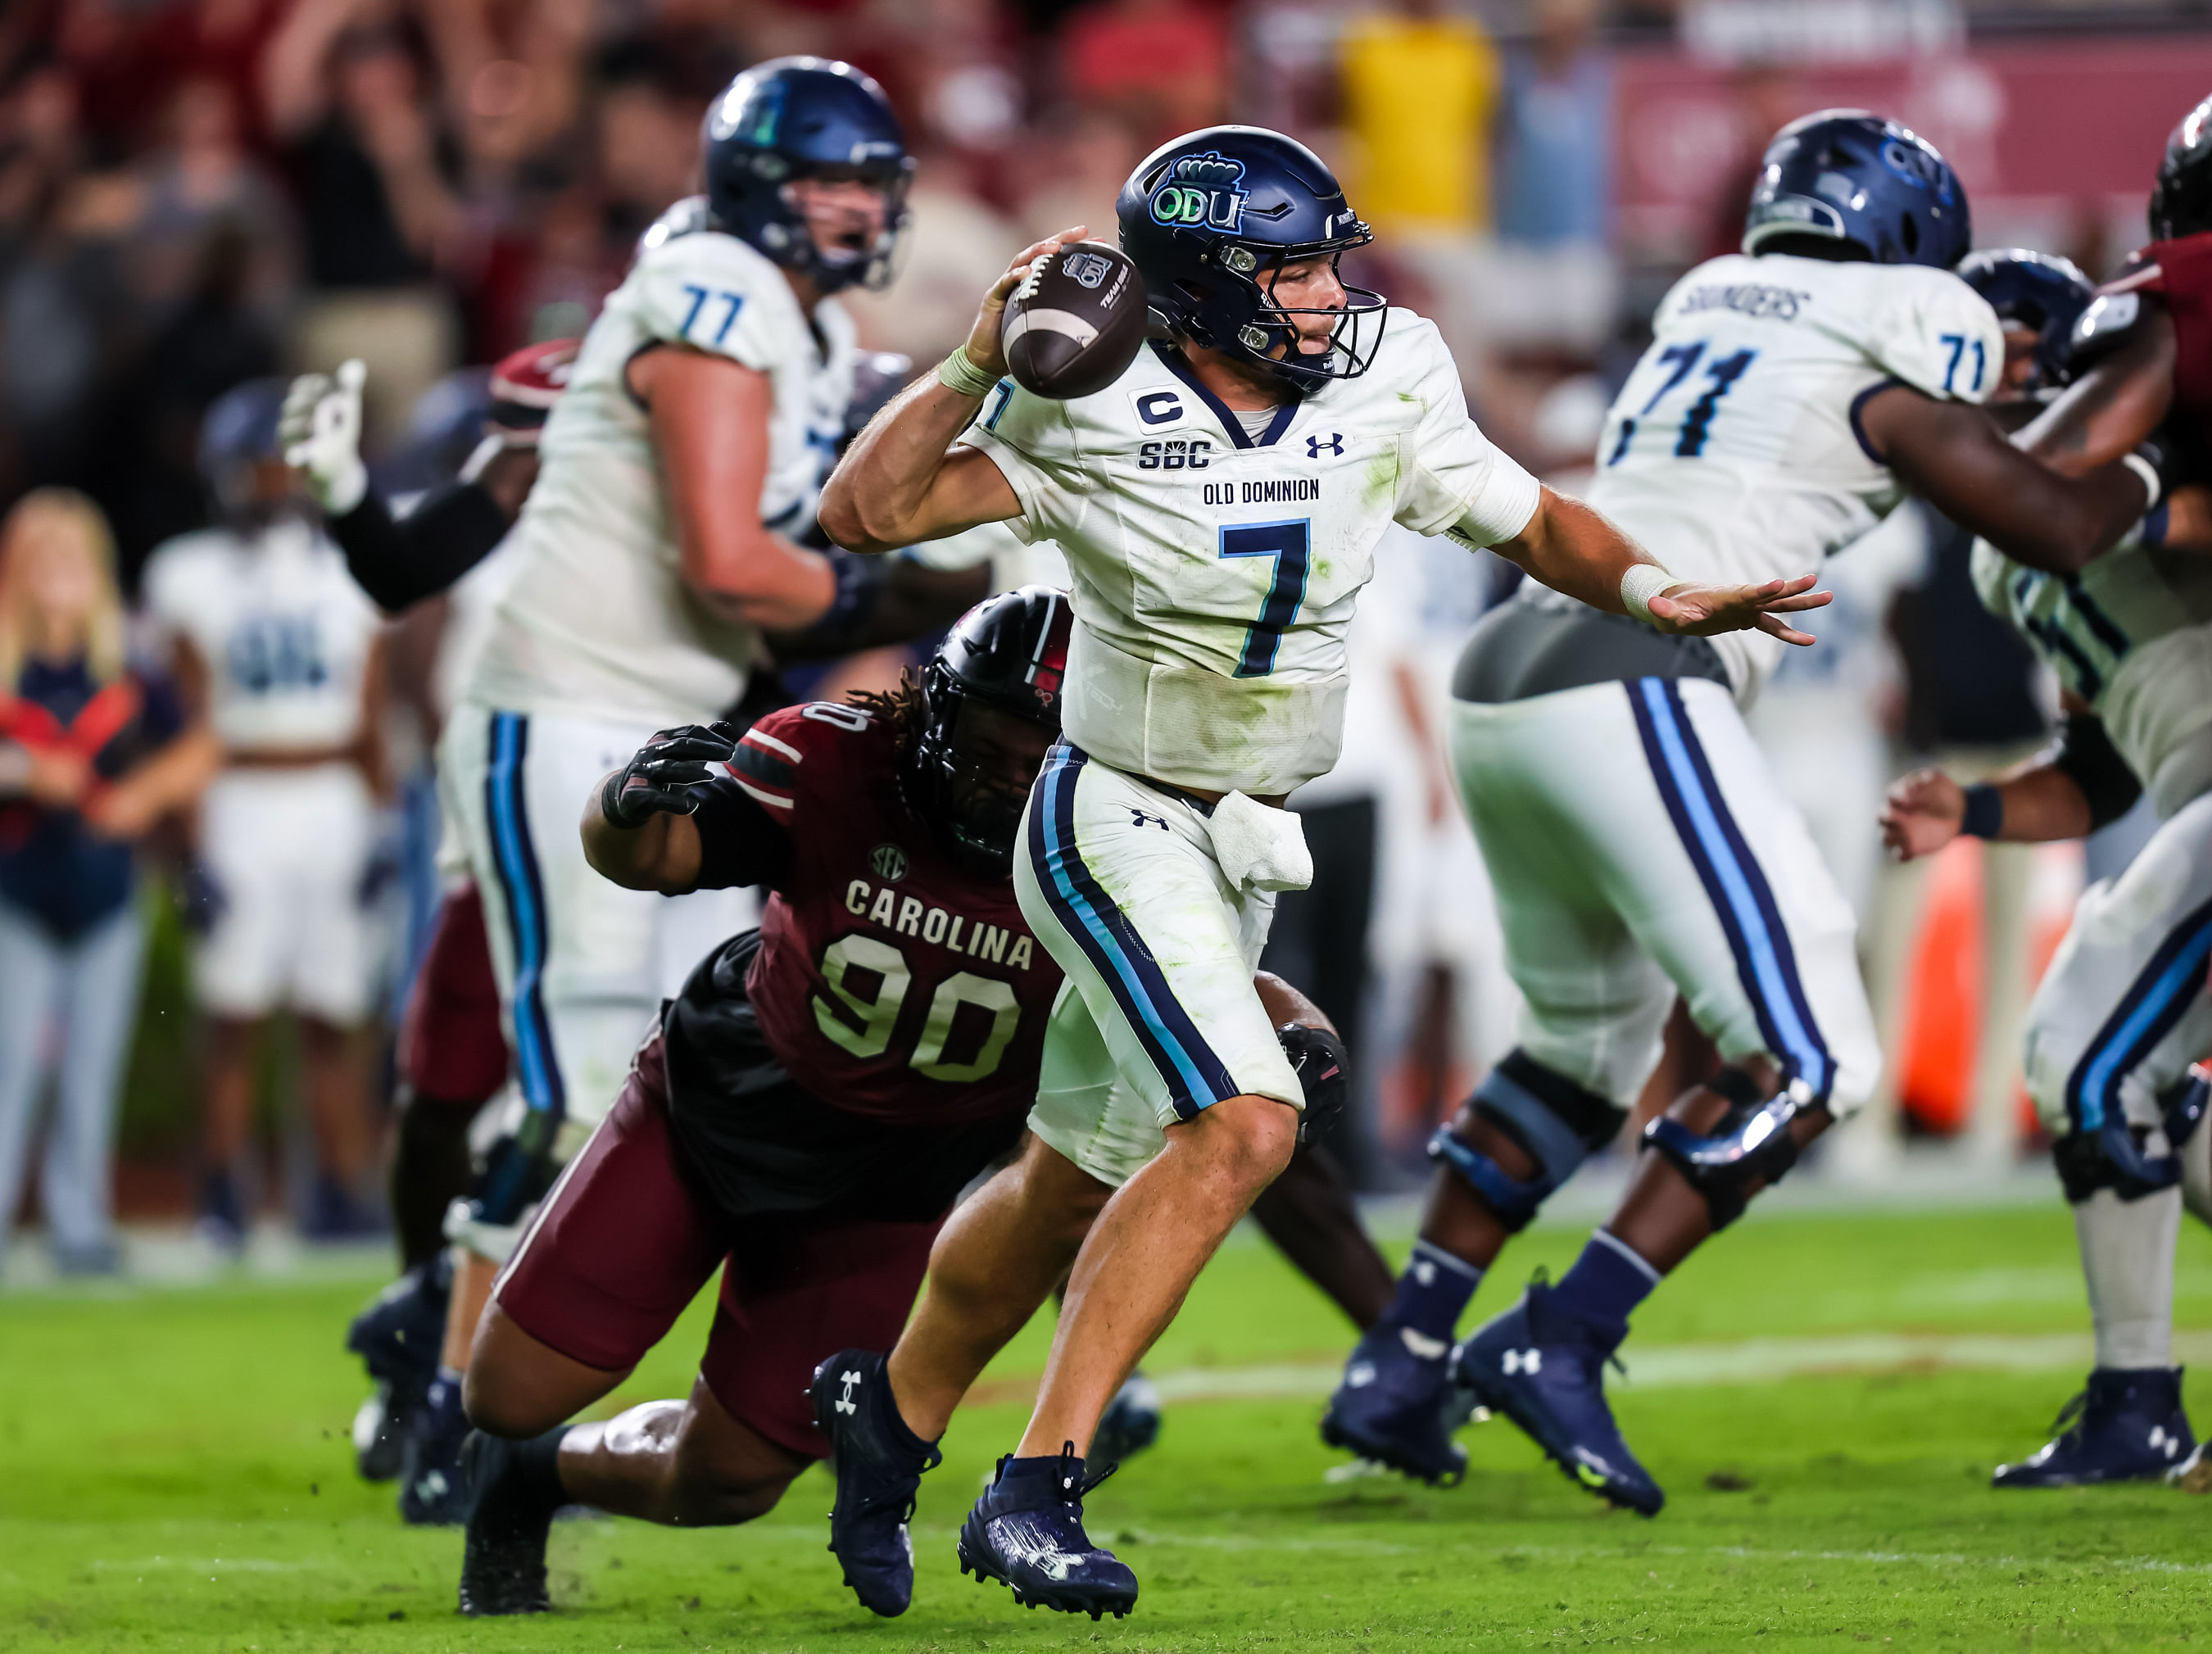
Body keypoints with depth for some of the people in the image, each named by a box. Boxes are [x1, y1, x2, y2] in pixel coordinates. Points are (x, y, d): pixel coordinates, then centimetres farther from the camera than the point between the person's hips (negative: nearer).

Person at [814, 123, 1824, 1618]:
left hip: (1244, 852, 6)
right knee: (1243, 1127, -25)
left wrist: (1658, 595, -11)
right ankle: (1036, 1491, -23)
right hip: (1116, 828, -6)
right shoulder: (1091, 421, -18)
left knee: (1070, 1190, 17)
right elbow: (863, 514, -22)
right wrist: (981, 362, -31)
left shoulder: (1381, 397, -5)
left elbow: (1537, 524, 7)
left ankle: (892, 1429, 39)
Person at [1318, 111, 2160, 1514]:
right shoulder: (1882, 380, 2)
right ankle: (1561, 1343, -14)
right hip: (1629, 692, -8)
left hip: (1503, 686, 8)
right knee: (1809, 1061, -4)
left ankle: (1399, 1365, 18)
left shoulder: (1704, 315, 23)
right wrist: (2155, 455, 27)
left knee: (1589, 1043, 25)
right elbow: (2065, 531, 10)